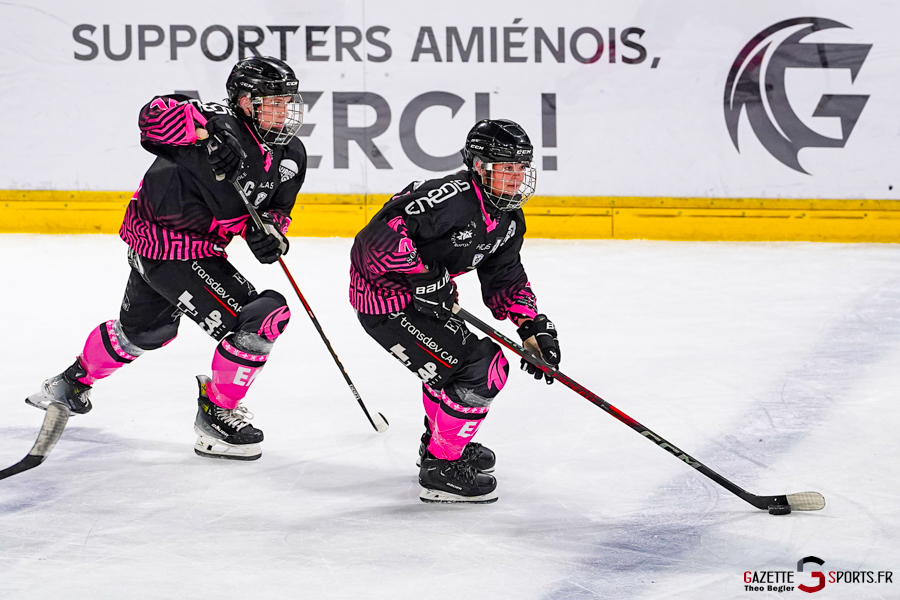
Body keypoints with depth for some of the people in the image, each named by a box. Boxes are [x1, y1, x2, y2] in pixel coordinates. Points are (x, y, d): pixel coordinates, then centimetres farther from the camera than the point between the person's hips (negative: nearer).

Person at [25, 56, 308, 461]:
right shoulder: (224, 124, -26)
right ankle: (215, 414, 0)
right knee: (261, 318, -15)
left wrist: (270, 232, -13)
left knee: (146, 330, 31)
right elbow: (156, 115, -35)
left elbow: (276, 209, 10)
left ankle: (73, 382, 54)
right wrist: (208, 136, -48)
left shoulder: (291, 156, 0)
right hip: (172, 251, -10)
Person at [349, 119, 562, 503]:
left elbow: (505, 279, 13)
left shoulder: (508, 220, 5)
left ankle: (439, 441, 51)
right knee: (477, 369, -14)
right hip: (385, 297, -11)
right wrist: (425, 275, -29)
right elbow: (383, 230, -33)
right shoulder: (452, 198, -26)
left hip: (420, 295, 11)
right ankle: (440, 468, -3)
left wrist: (534, 327, 1)